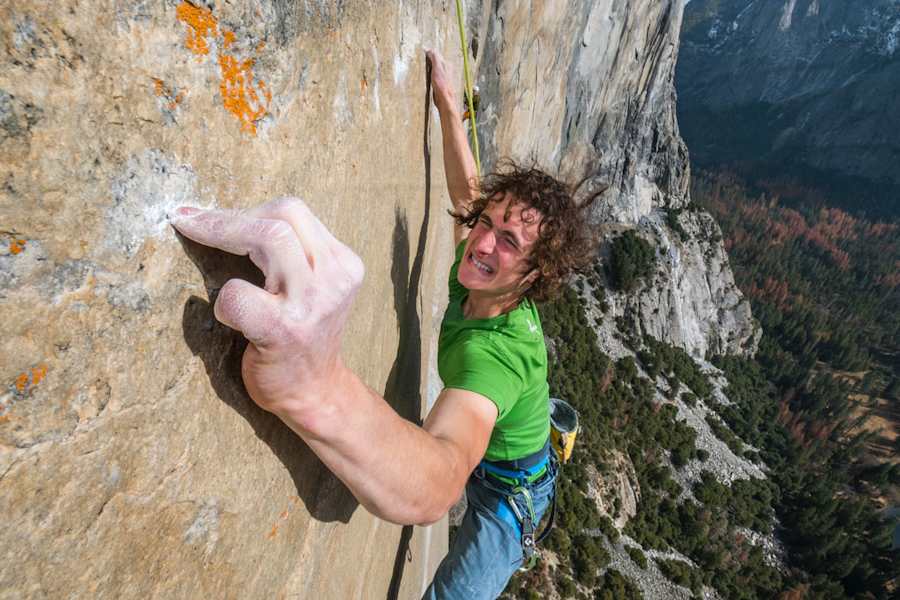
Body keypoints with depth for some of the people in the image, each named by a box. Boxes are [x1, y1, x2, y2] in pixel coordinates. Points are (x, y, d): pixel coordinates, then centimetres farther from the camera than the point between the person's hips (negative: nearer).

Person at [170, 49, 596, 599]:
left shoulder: (498, 349, -46)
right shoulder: (480, 278, -22)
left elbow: (431, 492, -65)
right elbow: (466, 187, -3)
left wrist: (320, 394, -84)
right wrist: (448, 107, 2)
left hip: (509, 491, -7)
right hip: (489, 458, 8)